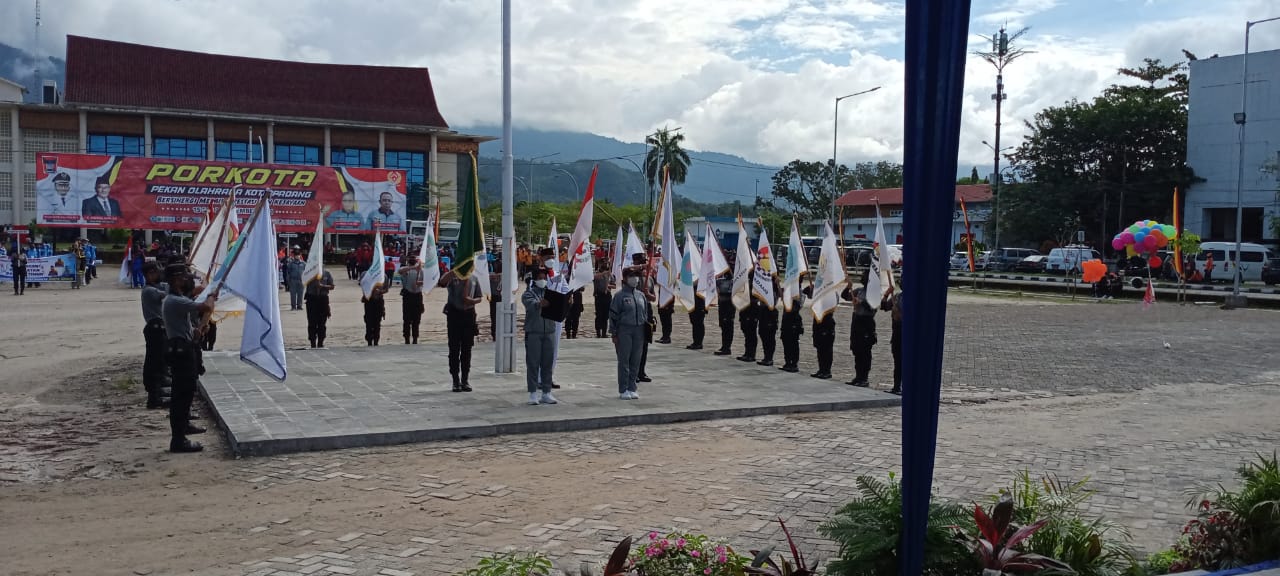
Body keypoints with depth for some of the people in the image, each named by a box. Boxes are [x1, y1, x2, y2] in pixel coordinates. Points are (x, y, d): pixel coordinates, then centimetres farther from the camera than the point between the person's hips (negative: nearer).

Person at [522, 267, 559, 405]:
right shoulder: (528, 294, 2)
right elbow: (530, 304, -20)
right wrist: (539, 304, -43)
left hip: (550, 332, 3)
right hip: (533, 333, -3)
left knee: (548, 363, 6)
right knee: (533, 364, -1)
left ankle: (546, 393, 13)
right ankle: (533, 394, 3)